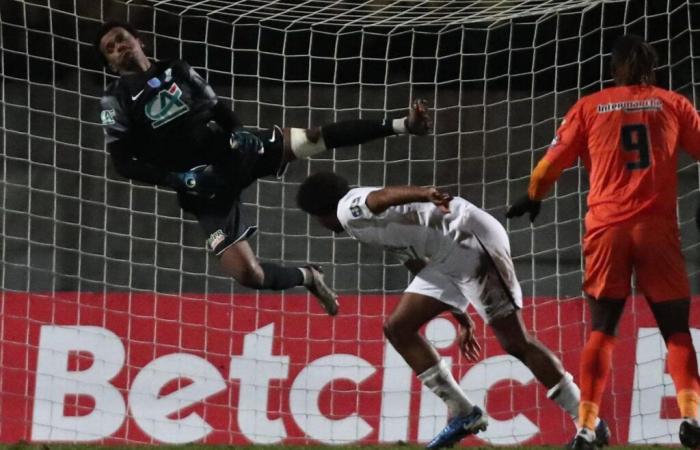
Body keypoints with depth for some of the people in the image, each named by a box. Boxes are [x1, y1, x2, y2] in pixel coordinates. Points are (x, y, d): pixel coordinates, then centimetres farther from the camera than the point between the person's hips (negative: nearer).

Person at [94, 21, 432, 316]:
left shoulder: (176, 70, 12)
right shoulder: (117, 100, -1)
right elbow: (124, 163, -8)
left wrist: (238, 134, -5)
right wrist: (179, 180, -17)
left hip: (234, 153, 3)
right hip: (203, 188, -3)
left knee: (315, 138, -12)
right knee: (248, 274, -17)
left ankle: (402, 126, -6)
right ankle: (307, 277, 10)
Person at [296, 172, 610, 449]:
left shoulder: (349, 208, -3)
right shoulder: (363, 226, 26)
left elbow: (384, 197, -26)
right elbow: (419, 264, 30)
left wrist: (423, 194, -48)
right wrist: (462, 317, 31)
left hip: (472, 244, -10)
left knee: (515, 341, -11)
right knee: (398, 328, 8)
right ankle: (463, 413, 5)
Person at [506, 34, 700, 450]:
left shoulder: (590, 107, 9)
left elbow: (553, 162, 13)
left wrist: (533, 198, 32)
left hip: (606, 228, 1)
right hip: (658, 227, -1)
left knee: (602, 330, 6)